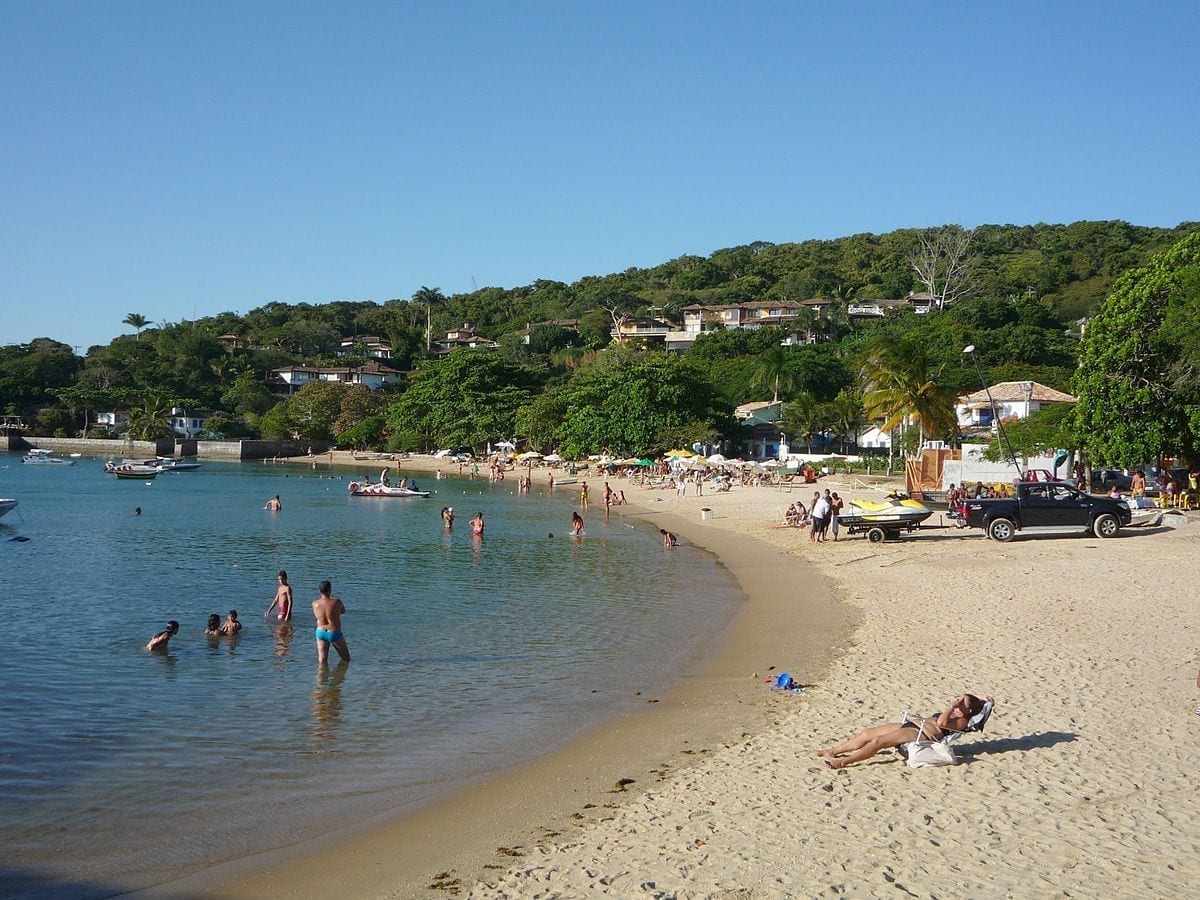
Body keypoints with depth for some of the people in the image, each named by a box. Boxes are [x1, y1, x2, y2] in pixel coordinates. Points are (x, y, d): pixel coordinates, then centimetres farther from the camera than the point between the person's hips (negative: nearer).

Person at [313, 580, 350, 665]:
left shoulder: (315, 604, -10)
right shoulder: (337, 602, -18)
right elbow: (343, 611, 3)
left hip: (321, 632, 3)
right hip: (335, 633, -3)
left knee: (322, 661, 3)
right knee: (346, 660, 15)